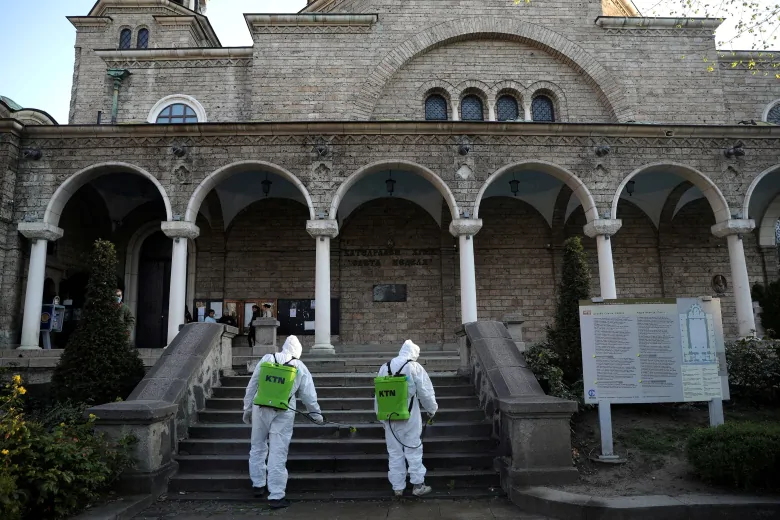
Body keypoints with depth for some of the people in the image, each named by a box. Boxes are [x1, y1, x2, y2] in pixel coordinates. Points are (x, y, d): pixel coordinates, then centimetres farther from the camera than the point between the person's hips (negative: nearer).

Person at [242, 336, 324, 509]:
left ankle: (258, 485, 30)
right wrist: (317, 415, 21)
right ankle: (276, 496, 5)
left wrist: (247, 408, 17)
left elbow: (252, 385, 7)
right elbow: (309, 395, 8)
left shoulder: (267, 359, 5)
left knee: (258, 447, 19)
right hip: (283, 413, -1)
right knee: (278, 453, 2)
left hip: (261, 408, 1)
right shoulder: (300, 367, 3)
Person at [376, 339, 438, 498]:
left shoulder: (384, 367, 4)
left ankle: (397, 487, 18)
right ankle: (418, 485, 13)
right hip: (409, 417, -4)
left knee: (394, 452, 12)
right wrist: (432, 410, 9)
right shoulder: (414, 367, -10)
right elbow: (425, 392, -7)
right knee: (413, 450, 8)